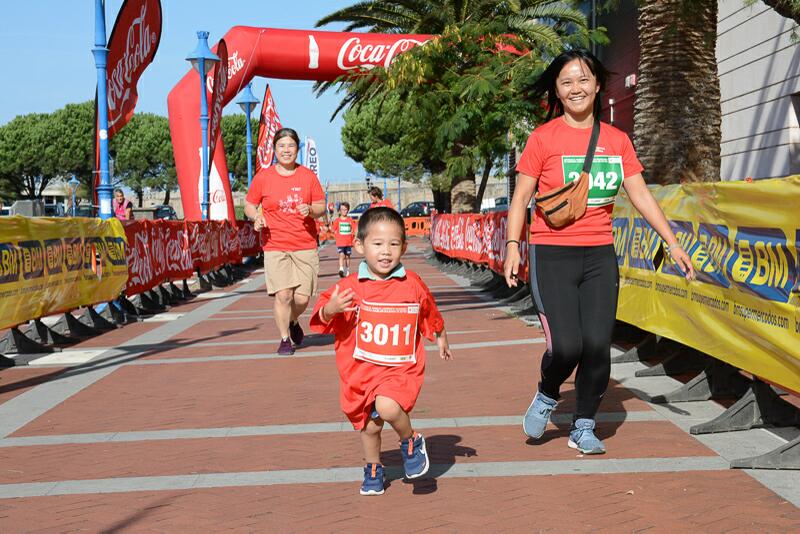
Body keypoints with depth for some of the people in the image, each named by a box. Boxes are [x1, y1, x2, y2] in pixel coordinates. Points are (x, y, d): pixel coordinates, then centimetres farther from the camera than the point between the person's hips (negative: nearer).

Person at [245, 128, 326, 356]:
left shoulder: (308, 176, 6)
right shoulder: (263, 177, 3)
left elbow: (321, 206, 11)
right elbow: (249, 204, 11)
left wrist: (311, 210, -12)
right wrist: (256, 217, -10)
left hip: (305, 245, 1)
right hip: (275, 246, -1)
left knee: (302, 297, -1)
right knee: (282, 294, -11)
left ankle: (293, 322, 32)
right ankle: (285, 339, 8)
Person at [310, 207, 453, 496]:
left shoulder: (413, 284, -4)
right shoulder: (350, 287, -8)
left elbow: (431, 315, 15)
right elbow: (322, 321, -4)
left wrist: (441, 339, 28)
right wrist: (330, 309, -25)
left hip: (401, 368, -2)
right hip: (361, 370, 2)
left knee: (387, 407, -29)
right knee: (369, 426, 15)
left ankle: (411, 442, 2)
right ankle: (373, 470, 44)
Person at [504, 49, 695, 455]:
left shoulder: (616, 140, 9)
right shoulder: (544, 137, -2)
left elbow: (641, 195, 10)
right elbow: (521, 196, -1)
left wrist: (672, 242, 6)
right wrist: (512, 246, -11)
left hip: (600, 254, 3)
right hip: (552, 254, -3)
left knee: (597, 346, -3)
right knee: (566, 347, -13)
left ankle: (583, 428, 17)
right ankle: (546, 397, 21)